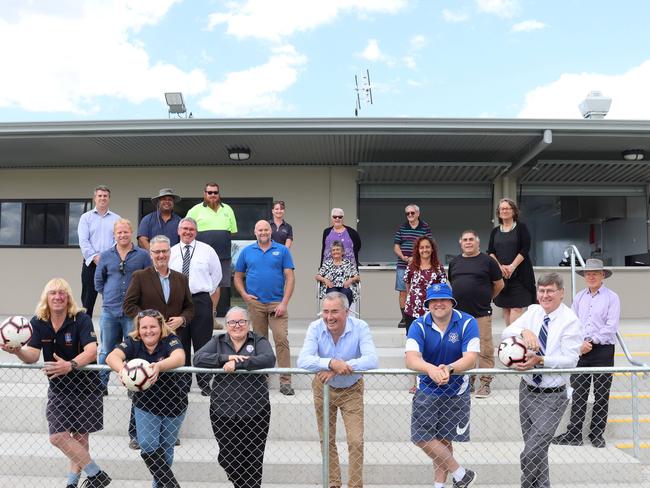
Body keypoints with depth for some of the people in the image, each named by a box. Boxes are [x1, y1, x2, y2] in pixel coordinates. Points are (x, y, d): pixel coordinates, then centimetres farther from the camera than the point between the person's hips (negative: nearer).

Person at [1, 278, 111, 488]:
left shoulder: (81, 319, -19)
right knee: (57, 436, -1)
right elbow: (32, 355, -13)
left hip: (85, 385, -4)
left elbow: (91, 351, -31)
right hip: (58, 387, 4)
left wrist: (70, 365, -48)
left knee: (80, 434, 4)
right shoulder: (38, 323, -5)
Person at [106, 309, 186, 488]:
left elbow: (179, 358, -38)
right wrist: (121, 369, -52)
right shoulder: (132, 343, -12)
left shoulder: (170, 341, -18)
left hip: (173, 405, -1)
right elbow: (112, 356, -29)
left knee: (165, 449, 13)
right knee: (147, 446, -12)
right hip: (145, 405, 1)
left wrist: (159, 366, -58)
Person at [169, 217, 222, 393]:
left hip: (201, 301, -2)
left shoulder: (207, 250, 3)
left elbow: (216, 275, 10)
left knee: (203, 343, -1)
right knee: (180, 344, 8)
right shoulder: (171, 252, 8)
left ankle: (205, 383, 6)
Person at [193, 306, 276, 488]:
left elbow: (269, 359, -16)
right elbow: (198, 359, -5)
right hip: (222, 412, 2)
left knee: (252, 461, 0)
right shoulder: (218, 341, 10)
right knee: (227, 459, 11)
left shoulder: (259, 341, 4)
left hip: (254, 412, -2)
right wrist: (226, 357, -17)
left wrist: (237, 364, -21)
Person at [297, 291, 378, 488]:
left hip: (352, 390, -1)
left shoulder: (360, 327, -23)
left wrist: (340, 367, -43)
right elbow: (303, 361, -33)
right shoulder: (315, 328, -21)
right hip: (323, 389, 2)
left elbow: (372, 360, -36)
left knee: (356, 441, -4)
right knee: (327, 441, 13)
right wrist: (331, 363, -50)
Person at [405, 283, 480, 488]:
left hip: (456, 392, -1)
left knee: (444, 440, 10)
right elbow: (411, 358, -26)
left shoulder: (467, 323, -14)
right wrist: (431, 369, -47)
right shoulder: (419, 325, -12)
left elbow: (471, 358, -24)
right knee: (422, 437, -4)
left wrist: (449, 369, -44)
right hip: (427, 389, 1)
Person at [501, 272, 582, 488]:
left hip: (552, 396, -5)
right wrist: (525, 331, -27)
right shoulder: (533, 312, 3)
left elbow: (570, 360, -17)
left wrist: (540, 360, -29)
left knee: (531, 454, -10)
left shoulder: (570, 321, -11)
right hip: (527, 390, 6)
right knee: (536, 450, 20)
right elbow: (506, 333, -8)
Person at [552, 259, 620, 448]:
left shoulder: (612, 298, -1)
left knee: (601, 395, 6)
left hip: (603, 350, -3)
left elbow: (611, 327, -9)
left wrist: (591, 341, -12)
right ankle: (573, 434, 9)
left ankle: (597, 435, 16)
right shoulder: (579, 297, 12)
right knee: (578, 394, 4)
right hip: (580, 351, 3)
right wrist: (579, 344, -7)